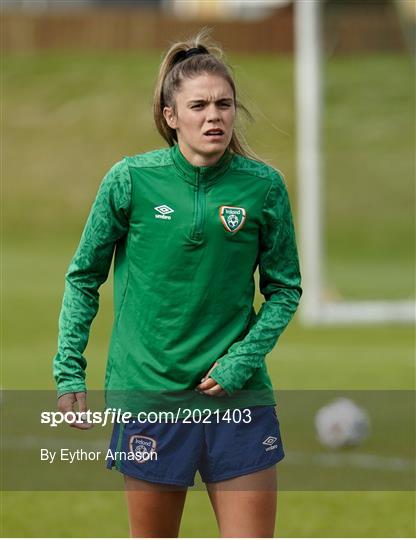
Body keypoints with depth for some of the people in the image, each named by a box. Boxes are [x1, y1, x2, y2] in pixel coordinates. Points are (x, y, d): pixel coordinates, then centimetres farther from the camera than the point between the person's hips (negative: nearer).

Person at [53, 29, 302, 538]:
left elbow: (284, 289, 6)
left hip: (237, 394, 1)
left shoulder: (263, 186, -3)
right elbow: (84, 276, 5)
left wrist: (244, 359, -8)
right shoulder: (130, 180, -5)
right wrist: (69, 371, 0)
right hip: (148, 393, -1)